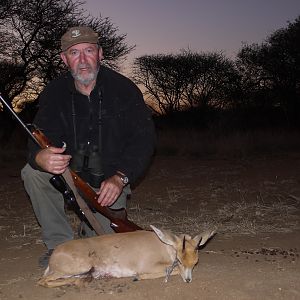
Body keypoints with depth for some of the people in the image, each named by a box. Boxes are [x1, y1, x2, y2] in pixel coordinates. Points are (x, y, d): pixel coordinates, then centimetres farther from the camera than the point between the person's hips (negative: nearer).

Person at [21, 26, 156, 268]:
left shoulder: (123, 89, -13)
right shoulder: (55, 92, -7)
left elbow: (144, 138, -14)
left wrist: (120, 178, -27)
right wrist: (41, 157, -42)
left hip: (111, 178, -2)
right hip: (71, 173, 3)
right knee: (32, 173, -26)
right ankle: (60, 244, -9)